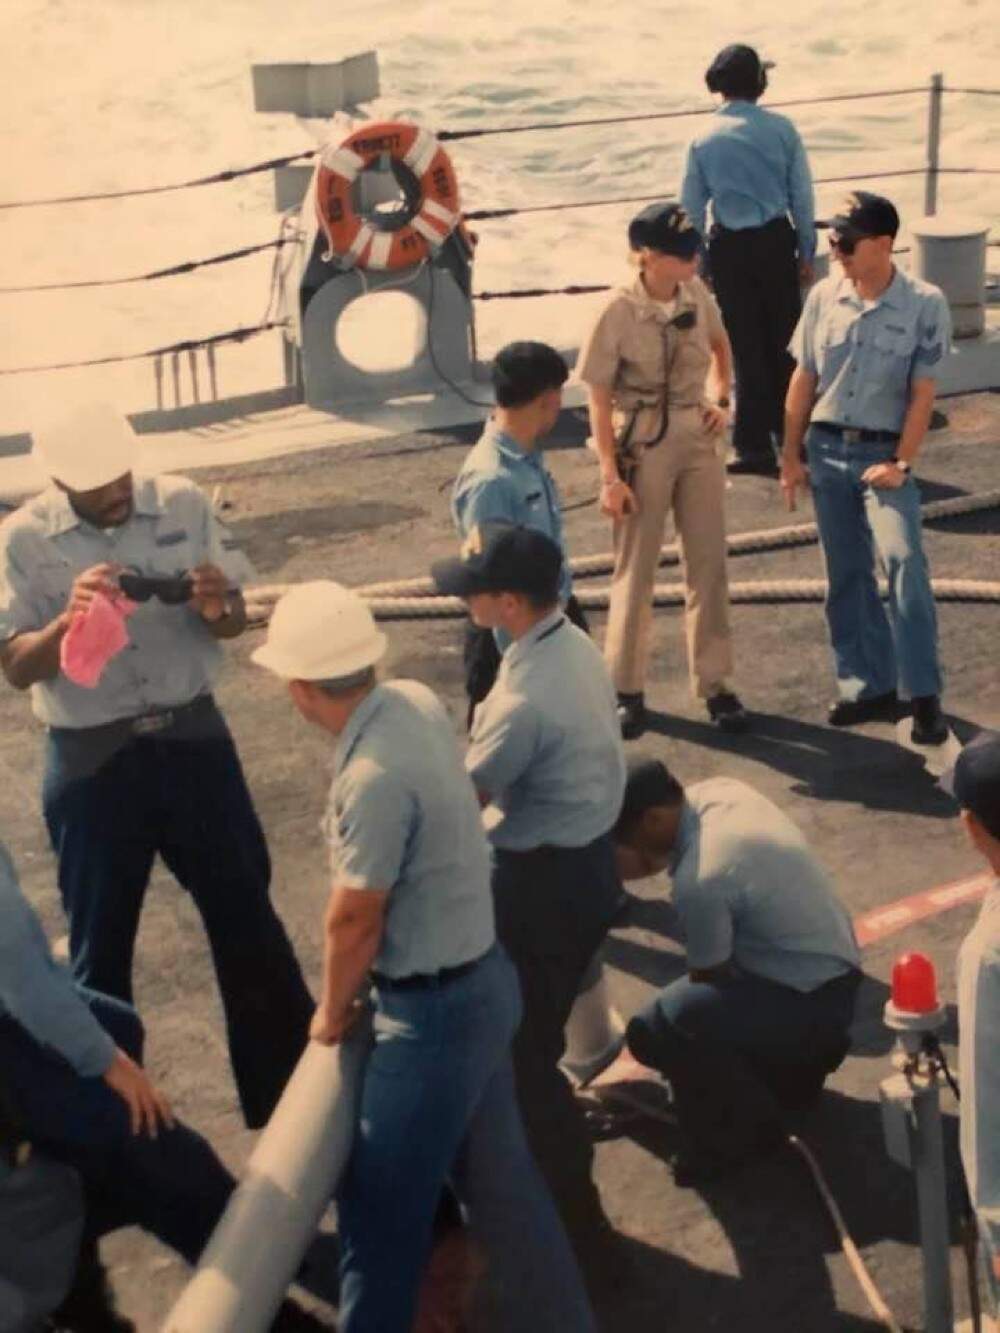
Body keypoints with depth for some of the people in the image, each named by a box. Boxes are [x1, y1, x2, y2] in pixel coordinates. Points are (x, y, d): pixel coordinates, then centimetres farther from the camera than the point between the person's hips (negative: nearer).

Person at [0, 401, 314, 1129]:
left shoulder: (183, 504, -4)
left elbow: (236, 617, 1)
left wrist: (218, 609, -22)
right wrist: (71, 619, -29)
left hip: (192, 737, 2)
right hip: (92, 760, -2)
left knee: (247, 914, 12)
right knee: (101, 941, 10)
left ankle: (294, 1089, 28)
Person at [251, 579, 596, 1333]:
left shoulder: (374, 776, -29)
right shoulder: (417, 702, -3)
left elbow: (354, 919, -19)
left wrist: (333, 1011, 0)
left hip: (433, 1009, -9)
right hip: (477, 980, 9)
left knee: (382, 1205, 6)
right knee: (497, 1175, 21)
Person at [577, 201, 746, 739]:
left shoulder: (696, 295, -3)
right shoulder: (618, 312, -17)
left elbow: (720, 345, 19)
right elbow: (599, 398, -12)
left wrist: (720, 399, 4)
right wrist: (610, 476, -14)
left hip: (698, 438, 5)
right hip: (643, 446, -4)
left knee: (709, 564, 9)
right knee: (635, 569, 7)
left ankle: (713, 683, 21)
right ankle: (627, 688, 21)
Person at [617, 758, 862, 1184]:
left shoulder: (699, 880, -27)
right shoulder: (719, 791, -4)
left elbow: (708, 977, -12)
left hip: (809, 1002, -9)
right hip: (836, 971, 9)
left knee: (651, 1030, -20)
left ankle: (748, 1124, -1)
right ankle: (800, 1062, 27)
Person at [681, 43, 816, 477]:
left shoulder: (704, 140, -5)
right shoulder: (781, 129, -5)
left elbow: (692, 207, 0)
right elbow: (802, 195, -1)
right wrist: (806, 252, 10)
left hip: (730, 248, -1)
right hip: (778, 241, 1)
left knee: (747, 346, 6)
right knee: (784, 339, 14)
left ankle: (754, 446, 8)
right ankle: (789, 432, 24)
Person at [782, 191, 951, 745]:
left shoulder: (925, 305, -10)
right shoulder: (824, 296, 0)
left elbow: (922, 394, -9)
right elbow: (803, 379, 7)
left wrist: (901, 464, -13)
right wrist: (791, 454, 6)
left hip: (882, 453, -4)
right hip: (826, 449, 4)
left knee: (904, 560, -21)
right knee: (846, 572, 9)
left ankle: (923, 695, -15)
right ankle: (870, 685, 22)